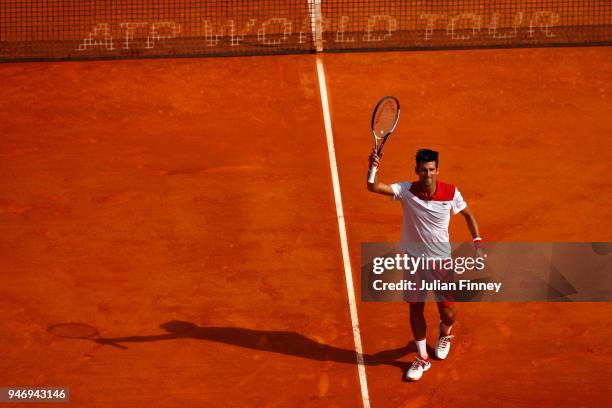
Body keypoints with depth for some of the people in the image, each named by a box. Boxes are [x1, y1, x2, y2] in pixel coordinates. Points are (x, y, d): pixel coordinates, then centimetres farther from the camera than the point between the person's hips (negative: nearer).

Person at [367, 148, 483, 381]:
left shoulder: (451, 193, -14)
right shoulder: (406, 191, -16)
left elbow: (468, 214, 5)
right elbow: (373, 187, -29)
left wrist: (477, 243, -4)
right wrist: (373, 168, -48)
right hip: (414, 260, 0)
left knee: (448, 314, 4)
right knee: (415, 310, 7)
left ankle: (445, 331, 43)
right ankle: (422, 358, 26)